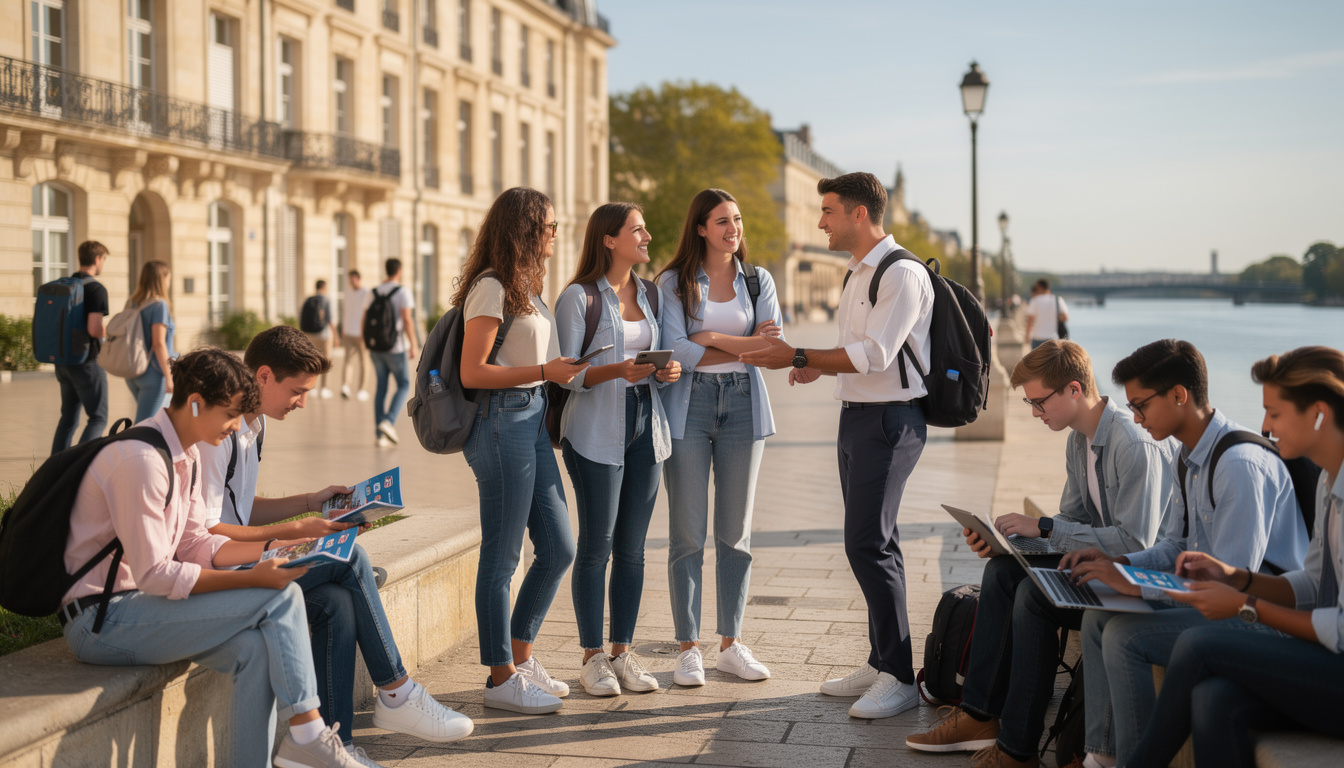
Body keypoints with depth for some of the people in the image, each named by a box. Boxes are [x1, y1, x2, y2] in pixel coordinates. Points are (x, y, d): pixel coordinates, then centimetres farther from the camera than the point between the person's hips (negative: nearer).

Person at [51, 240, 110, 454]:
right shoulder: (96, 289, -14)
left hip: (62, 361, 7)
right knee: (98, 418, -1)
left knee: (68, 417, 17)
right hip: (86, 362, -7)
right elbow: (94, 330, -24)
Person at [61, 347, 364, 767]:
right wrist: (250, 579, -21)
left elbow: (194, 546, 13)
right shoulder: (141, 460, -20)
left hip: (132, 606, 9)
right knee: (281, 595, -17)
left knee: (256, 648, -17)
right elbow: (153, 574, -21)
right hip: (100, 621, -9)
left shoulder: (186, 456, 11)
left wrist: (273, 548, 2)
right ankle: (307, 733, -12)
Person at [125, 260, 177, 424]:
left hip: (132, 374, 8)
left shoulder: (133, 304, 7)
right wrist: (168, 376, -16)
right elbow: (158, 344, -19)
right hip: (153, 373, -8)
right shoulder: (159, 305, -14)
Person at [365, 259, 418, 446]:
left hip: (375, 347, 5)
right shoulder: (403, 292, -7)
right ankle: (389, 421, -15)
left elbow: (364, 322, 9)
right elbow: (407, 319, -18)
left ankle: (380, 434, 6)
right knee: (404, 386, 6)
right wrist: (413, 345, -13)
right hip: (395, 347, -5)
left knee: (381, 388, 9)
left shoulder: (374, 293, 10)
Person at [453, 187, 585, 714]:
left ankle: (521, 658, 25)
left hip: (532, 422, 10)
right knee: (502, 557, 0)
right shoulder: (490, 288, -12)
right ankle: (501, 679, 10)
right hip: (502, 421, -10)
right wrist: (544, 372, -18)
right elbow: (472, 373, -16)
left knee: (558, 550, 12)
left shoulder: (524, 286, 16)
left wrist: (561, 371, 7)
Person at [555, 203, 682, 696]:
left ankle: (623, 653, 15)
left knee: (632, 547, 7)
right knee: (596, 546, -3)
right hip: (596, 429, -6)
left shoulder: (649, 295, 14)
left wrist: (670, 370, -3)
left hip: (646, 425, 6)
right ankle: (592, 659, 7)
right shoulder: (579, 297, -5)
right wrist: (614, 371, -26)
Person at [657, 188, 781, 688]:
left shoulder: (758, 280, 10)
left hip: (742, 403, 3)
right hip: (689, 404, -3)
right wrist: (743, 346, -11)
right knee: (688, 533, -1)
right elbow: (675, 351, -11)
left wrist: (714, 339, -9)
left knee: (736, 530, 6)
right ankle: (689, 649, 6)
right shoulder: (674, 282, 2)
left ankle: (731, 645, 15)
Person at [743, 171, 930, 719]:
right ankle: (880, 662, 23)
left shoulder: (902, 274, -13)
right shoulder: (859, 274, 18)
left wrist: (799, 357, -18)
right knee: (873, 542, 13)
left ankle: (900, 678, -6)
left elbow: (875, 354, -21)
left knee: (868, 543, -12)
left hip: (890, 420, -10)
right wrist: (819, 367, 7)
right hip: (857, 416, 10)